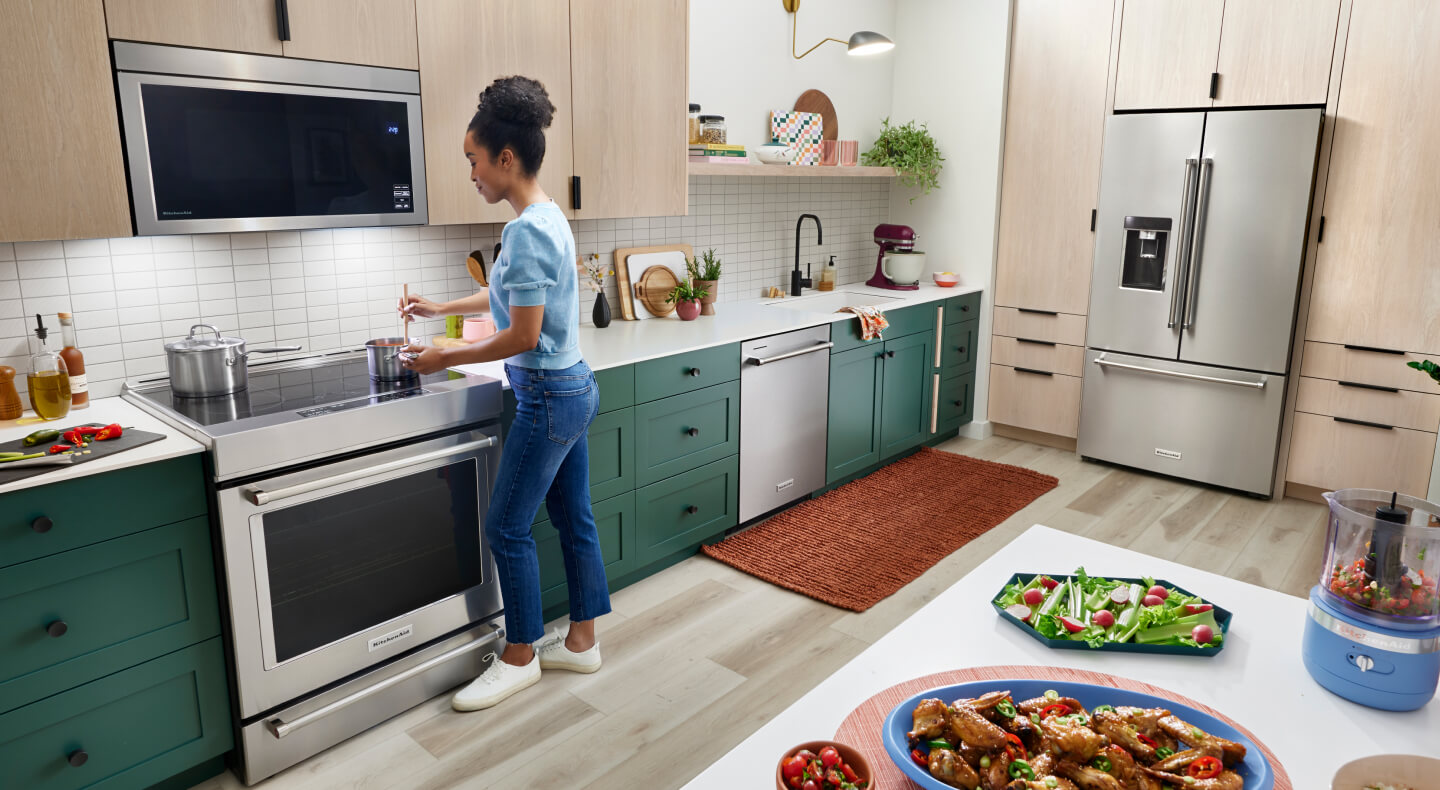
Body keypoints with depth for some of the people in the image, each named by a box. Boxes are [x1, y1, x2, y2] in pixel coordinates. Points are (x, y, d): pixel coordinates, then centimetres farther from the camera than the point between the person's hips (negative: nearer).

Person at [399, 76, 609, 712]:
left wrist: (445, 358, -9)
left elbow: (522, 334, -21)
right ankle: (581, 642, 29)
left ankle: (520, 658, 20)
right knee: (573, 519, 16)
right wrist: (441, 307, 28)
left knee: (507, 528, 3)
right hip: (574, 390, 10)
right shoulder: (547, 218, 10)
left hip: (548, 398, -10)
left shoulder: (526, 231, -21)